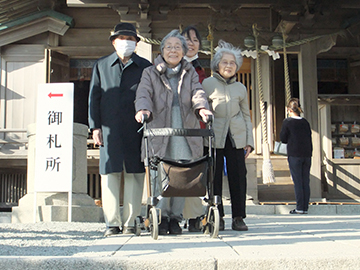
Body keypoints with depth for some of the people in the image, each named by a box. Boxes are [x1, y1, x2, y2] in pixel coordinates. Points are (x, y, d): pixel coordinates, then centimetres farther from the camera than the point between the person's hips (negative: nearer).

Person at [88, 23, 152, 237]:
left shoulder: (145, 67, 11)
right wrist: (95, 126, 3)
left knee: (135, 174, 0)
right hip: (109, 129, 1)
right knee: (110, 173, -1)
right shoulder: (101, 66, 14)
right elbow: (94, 97, 12)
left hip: (136, 129, 0)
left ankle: (130, 221, 8)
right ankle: (112, 222, 7)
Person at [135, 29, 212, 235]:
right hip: (159, 129, -1)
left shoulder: (190, 73, 20)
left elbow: (197, 92, 2)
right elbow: (144, 94, -3)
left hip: (186, 130, 1)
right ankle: (161, 216, 5)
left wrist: (201, 107, -21)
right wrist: (143, 109, -26)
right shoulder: (151, 73, 14)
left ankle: (175, 216, 7)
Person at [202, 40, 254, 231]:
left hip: (236, 136, 3)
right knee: (215, 176, -2)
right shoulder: (207, 83, 6)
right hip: (214, 135, -2)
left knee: (238, 175, -1)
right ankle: (217, 217, 7)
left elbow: (246, 115, 17)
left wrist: (249, 141, 10)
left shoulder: (241, 88, 15)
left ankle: (238, 217, 7)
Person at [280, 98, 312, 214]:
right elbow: (309, 138, 12)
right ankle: (305, 207, 9)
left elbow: (283, 138, -1)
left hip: (294, 155, -5)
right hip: (307, 154, 5)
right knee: (306, 182, 7)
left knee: (297, 182, -2)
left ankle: (300, 208, -3)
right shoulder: (305, 122, 9)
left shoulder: (287, 122, -4)